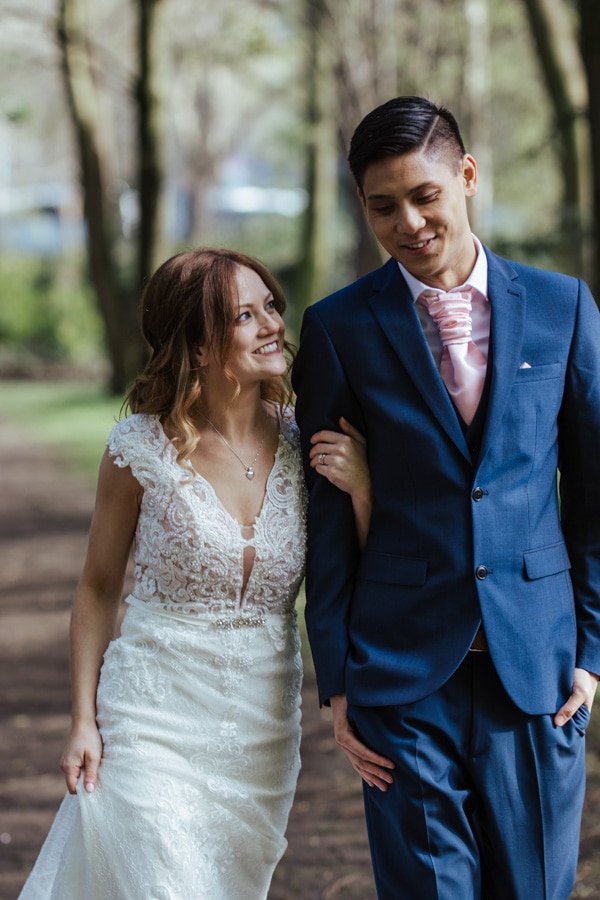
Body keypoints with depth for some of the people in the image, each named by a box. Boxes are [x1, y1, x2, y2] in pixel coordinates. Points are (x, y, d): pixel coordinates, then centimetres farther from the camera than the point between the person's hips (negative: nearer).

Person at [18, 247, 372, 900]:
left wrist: (361, 490, -15)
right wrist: (83, 721, -4)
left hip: (265, 726, 4)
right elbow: (98, 589, 0)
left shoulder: (305, 446, -2)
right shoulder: (144, 447, -10)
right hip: (154, 719, -4)